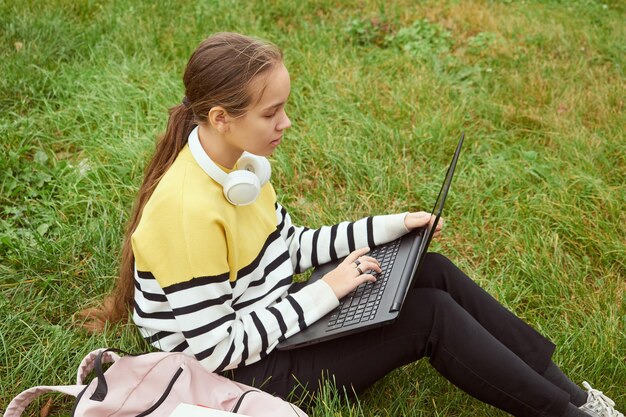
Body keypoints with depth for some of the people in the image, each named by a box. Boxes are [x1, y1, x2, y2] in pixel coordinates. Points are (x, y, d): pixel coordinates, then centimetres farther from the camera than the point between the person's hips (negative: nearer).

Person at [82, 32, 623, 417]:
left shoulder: (238, 162, -2)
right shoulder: (189, 210, -30)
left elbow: (289, 247, 9)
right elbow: (217, 348, -25)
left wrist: (390, 226, 2)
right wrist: (325, 292, -22)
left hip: (273, 322, 9)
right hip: (247, 371, -8)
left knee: (435, 272, -2)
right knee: (430, 315, -16)